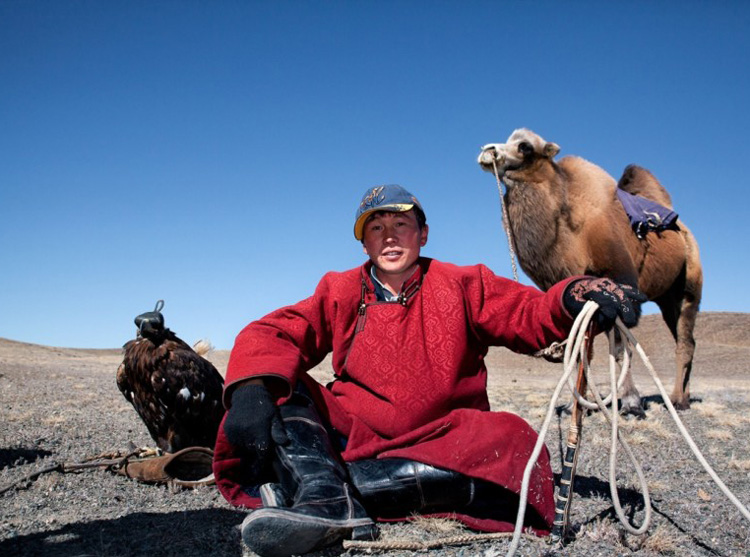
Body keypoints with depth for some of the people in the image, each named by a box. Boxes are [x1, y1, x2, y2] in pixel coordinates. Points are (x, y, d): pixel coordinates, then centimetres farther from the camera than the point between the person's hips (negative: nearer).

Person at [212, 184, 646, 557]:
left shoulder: (462, 286, 7)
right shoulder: (340, 292, 7)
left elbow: (531, 316, -4)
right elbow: (272, 334, -5)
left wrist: (573, 297, -29)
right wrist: (251, 389, -28)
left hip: (436, 443, -1)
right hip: (350, 434, 1)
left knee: (513, 443, -30)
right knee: (275, 386, -16)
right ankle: (328, 502, -41)